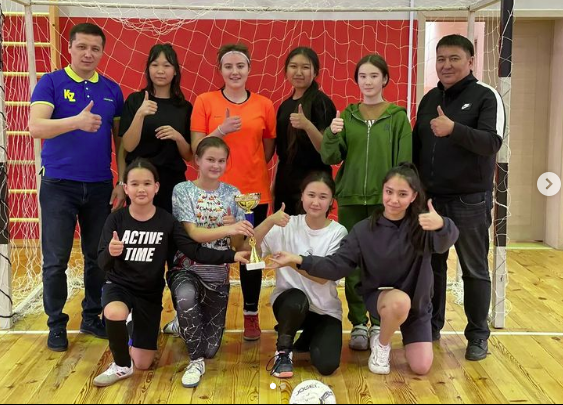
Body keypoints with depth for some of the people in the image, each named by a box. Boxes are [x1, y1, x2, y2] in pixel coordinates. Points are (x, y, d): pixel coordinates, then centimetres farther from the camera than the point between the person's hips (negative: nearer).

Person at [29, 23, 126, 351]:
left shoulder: (112, 90, 7)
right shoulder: (51, 83, -4)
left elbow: (120, 140, 10)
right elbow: (36, 127, -18)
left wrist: (123, 182, 3)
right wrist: (76, 121, -33)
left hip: (100, 186, 3)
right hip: (59, 185, -3)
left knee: (98, 257, 10)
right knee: (56, 260, 2)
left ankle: (92, 318, 26)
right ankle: (57, 324, 17)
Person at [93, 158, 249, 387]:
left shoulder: (166, 221, -9)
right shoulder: (116, 219, -11)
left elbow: (195, 251, -13)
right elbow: (102, 263, -16)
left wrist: (232, 256, -24)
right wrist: (111, 252, -40)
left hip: (150, 293, 1)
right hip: (119, 285, -1)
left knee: (143, 364, 3)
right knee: (114, 313, -38)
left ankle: (135, 332, 39)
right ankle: (121, 366, -8)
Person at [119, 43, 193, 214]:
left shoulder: (185, 107, 5)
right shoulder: (135, 100, 0)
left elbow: (189, 156, 7)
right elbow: (128, 146, -8)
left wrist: (178, 137, -12)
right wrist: (140, 114, -21)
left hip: (173, 181, 2)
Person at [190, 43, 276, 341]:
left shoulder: (264, 105, 4)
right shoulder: (205, 101, -1)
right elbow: (197, 149, -4)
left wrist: (249, 169, 3)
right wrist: (222, 130, -18)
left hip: (254, 191, 2)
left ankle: (251, 314, 21)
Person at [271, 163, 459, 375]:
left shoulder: (423, 224, -14)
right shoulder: (364, 230, -11)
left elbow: (445, 241, -36)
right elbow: (337, 265, -13)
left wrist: (441, 225, -60)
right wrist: (298, 260, -26)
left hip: (418, 302, 1)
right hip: (380, 296, -1)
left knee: (421, 368, -7)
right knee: (400, 301, -37)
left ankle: (405, 335, 27)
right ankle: (381, 345, -6)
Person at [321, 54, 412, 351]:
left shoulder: (397, 117, 1)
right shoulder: (347, 115, 7)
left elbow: (404, 163, -1)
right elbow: (330, 158, 2)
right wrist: (332, 135, -16)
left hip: (384, 201, -2)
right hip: (350, 200, 2)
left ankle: (379, 323, 16)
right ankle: (358, 323, 17)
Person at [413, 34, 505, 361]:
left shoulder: (486, 96, -7)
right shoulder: (430, 99, 10)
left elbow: (492, 142, -20)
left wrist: (454, 129, -35)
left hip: (470, 202, -5)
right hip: (431, 199, 5)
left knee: (475, 270, 6)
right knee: (431, 266, 13)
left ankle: (478, 335, 19)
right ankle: (431, 326, 28)